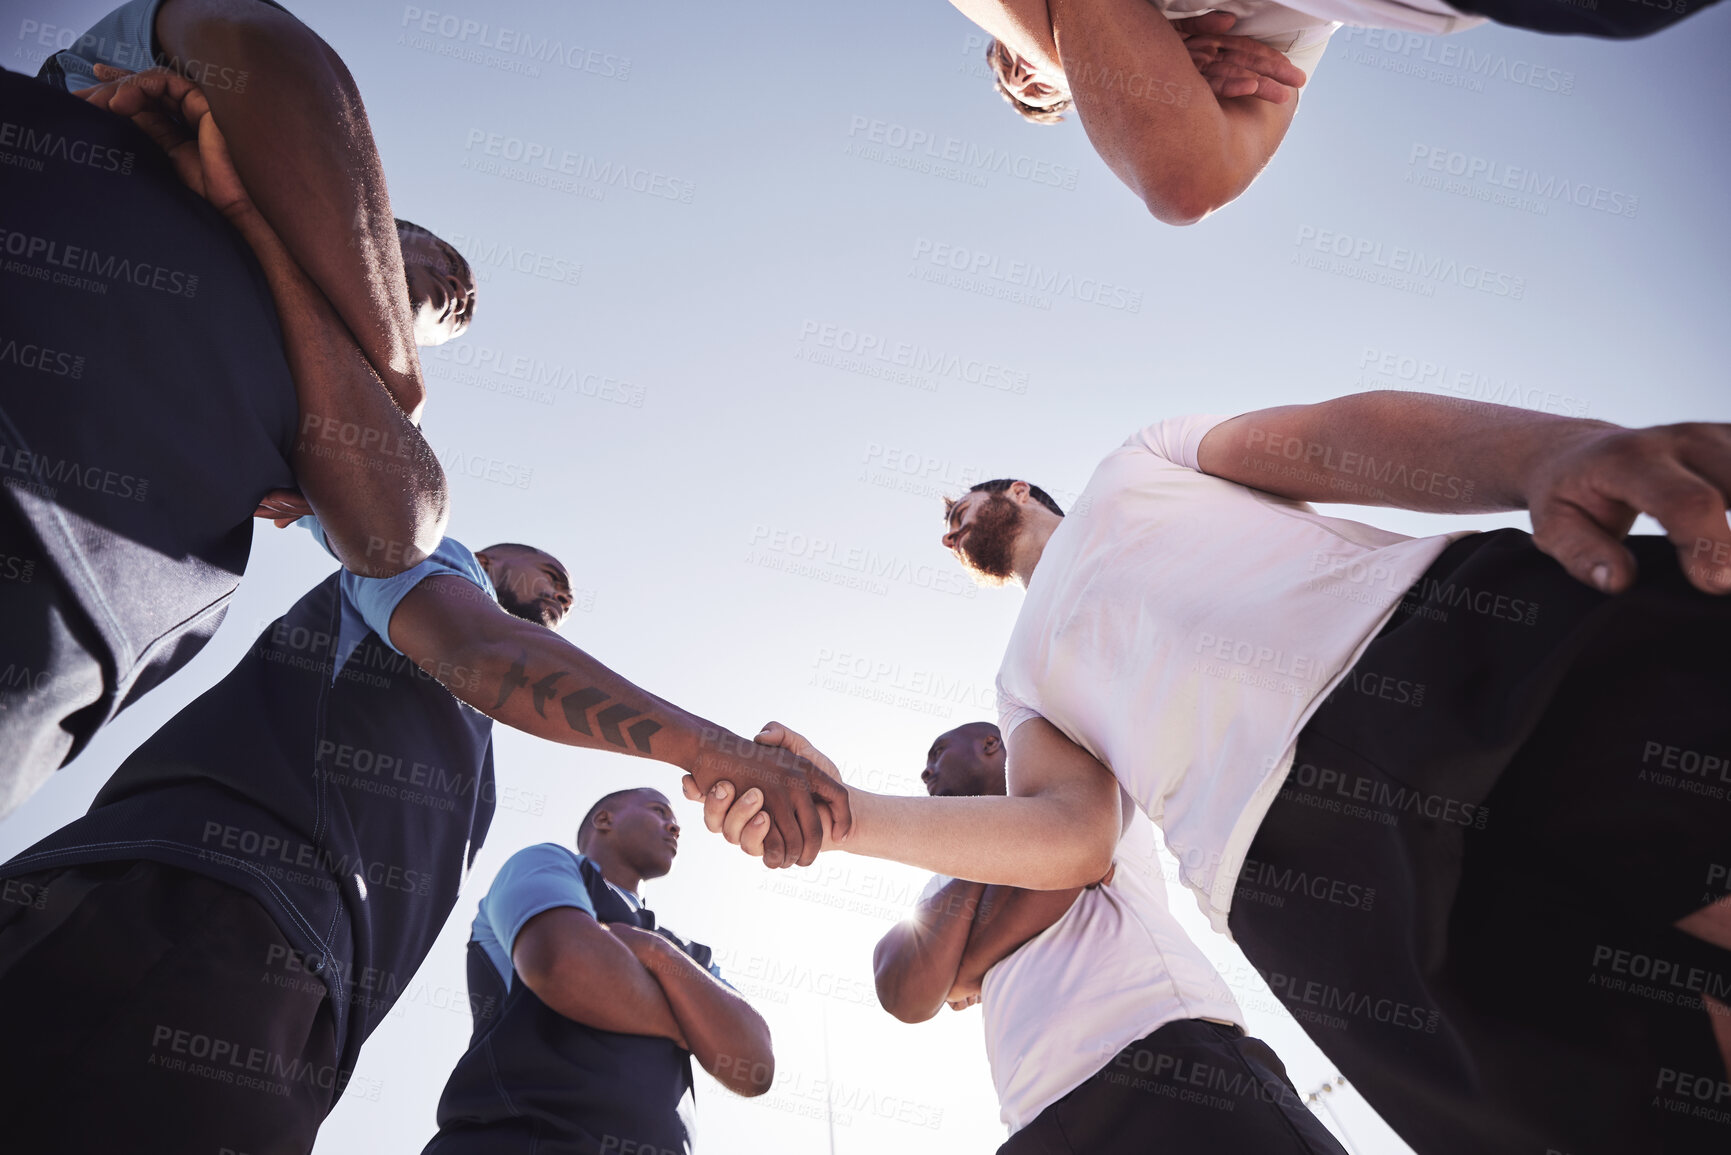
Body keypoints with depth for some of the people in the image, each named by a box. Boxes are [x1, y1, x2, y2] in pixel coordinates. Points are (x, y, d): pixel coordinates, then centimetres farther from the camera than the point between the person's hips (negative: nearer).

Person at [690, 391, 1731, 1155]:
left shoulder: (1141, 464, 32)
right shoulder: (1029, 673, 34)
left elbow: (1323, 439, 11)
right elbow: (1071, 838, 13)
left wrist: (1548, 452, -10)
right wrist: (843, 812, 2)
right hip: (1307, 846, 0)